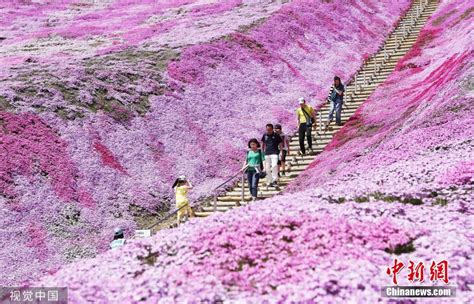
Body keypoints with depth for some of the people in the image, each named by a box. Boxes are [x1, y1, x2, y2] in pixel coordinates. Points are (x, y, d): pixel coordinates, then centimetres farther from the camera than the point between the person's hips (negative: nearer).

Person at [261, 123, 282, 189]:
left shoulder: (276, 135, -2)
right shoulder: (265, 135, 8)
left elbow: (280, 144, 2)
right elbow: (263, 144, 20)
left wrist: (281, 152, -5)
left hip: (274, 153, -4)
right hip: (267, 154, 4)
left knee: (274, 166, -23)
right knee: (267, 168, 4)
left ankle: (275, 180, -19)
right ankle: (269, 182, 14)